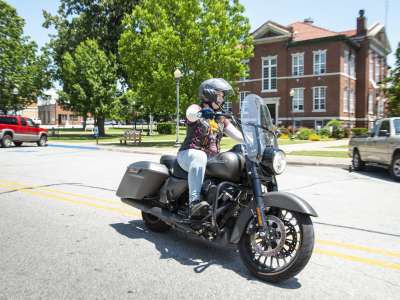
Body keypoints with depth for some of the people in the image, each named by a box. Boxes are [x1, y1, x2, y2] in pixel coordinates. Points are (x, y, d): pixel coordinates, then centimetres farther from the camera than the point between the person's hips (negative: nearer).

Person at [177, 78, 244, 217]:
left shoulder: (221, 119, 21)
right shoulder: (196, 108, 4)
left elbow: (239, 135, 11)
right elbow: (190, 113, -23)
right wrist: (201, 113, -46)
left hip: (213, 158, 6)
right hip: (189, 153, -5)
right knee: (200, 157, -40)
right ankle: (194, 201, -50)